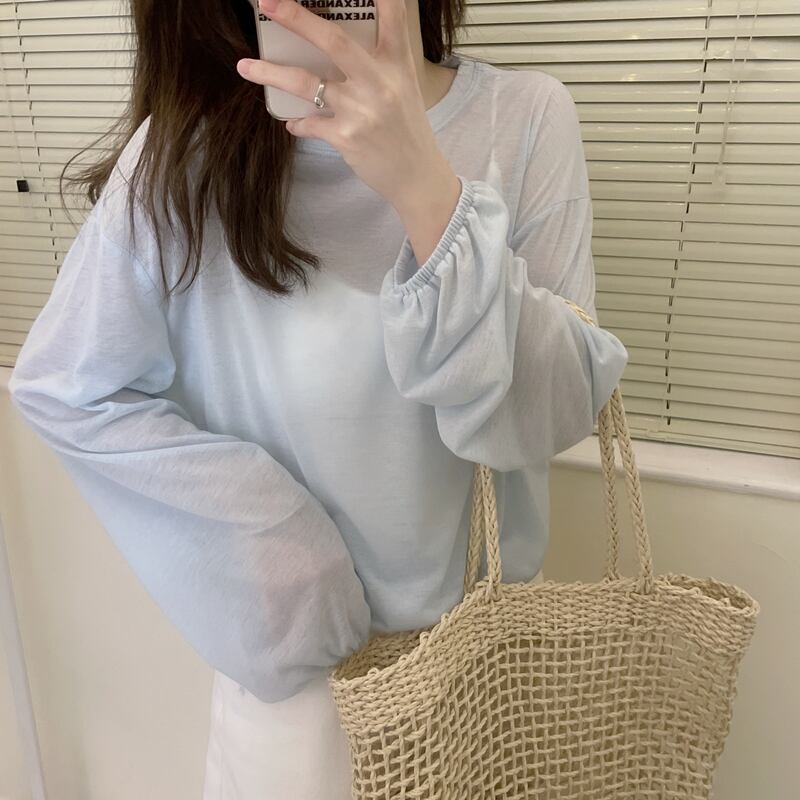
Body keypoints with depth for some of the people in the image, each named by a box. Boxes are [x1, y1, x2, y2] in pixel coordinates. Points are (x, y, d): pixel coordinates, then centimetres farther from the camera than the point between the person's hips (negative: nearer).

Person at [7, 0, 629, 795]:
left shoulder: (525, 117, -14)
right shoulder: (188, 148, -17)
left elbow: (549, 413, -21)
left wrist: (426, 187, -35)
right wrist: (267, 524, -13)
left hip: (482, 626, 3)